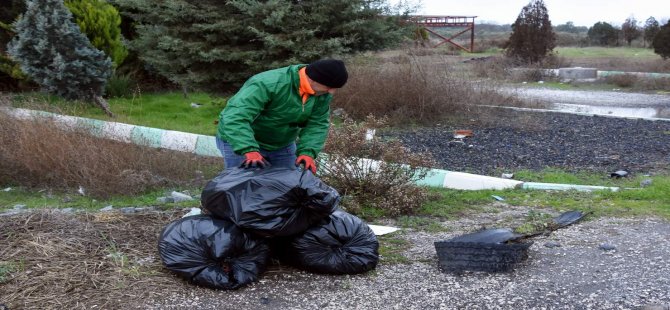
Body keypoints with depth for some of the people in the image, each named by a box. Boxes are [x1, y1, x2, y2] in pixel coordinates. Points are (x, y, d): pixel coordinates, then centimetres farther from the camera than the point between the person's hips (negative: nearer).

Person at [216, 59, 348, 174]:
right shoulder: (266, 84, -35)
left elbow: (318, 125, -10)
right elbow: (235, 117, -42)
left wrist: (307, 152, -28)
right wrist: (249, 150, -52)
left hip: (282, 146, 6)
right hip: (241, 142, -6)